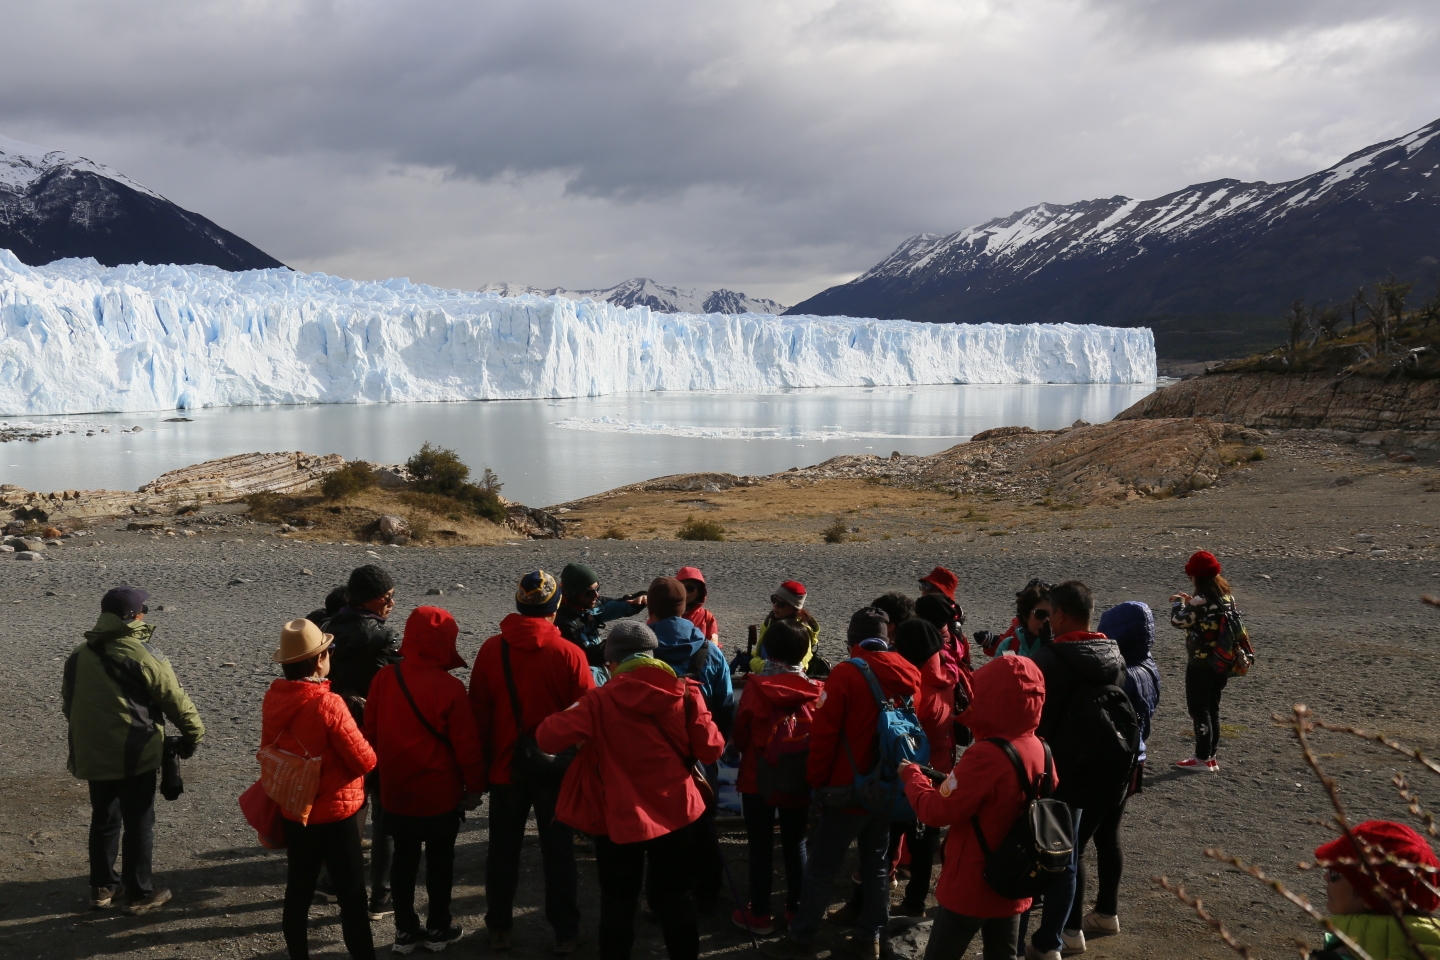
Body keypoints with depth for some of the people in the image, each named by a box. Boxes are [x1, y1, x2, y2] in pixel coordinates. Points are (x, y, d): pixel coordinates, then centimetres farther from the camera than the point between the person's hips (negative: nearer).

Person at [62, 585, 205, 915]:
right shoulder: (143, 655, -15)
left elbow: (68, 703, 17)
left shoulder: (78, 656, 6)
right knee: (139, 824, 4)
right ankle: (139, 894, 11)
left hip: (91, 754, 6)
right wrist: (193, 734, 4)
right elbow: (175, 700, -11)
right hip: (135, 755, -6)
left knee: (103, 820, 19)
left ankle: (102, 887, 29)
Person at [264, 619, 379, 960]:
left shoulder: (273, 698, -5)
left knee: (298, 891, 18)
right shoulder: (327, 704, -25)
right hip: (334, 815, -7)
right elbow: (365, 761, -18)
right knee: (352, 896, 5)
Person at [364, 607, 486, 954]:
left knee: (404, 858, 17)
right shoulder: (449, 688, -20)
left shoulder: (384, 679, -7)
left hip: (395, 792, 4)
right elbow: (466, 744, -14)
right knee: (440, 860, 13)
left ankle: (405, 930, 27)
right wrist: (475, 786, 0)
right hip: (440, 794, -4)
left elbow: (371, 733, 3)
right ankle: (438, 928, 26)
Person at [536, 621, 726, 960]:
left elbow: (550, 738, -20)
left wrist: (573, 714, 1)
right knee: (673, 896, 20)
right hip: (674, 810, 3)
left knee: (618, 902, 16)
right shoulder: (685, 693, -9)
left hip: (621, 817, -2)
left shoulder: (601, 701, -16)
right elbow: (711, 749, -8)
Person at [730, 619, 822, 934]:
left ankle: (759, 914, 19)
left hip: (759, 780, -2)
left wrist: (743, 748, 15)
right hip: (798, 782, 2)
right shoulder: (814, 690, -10)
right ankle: (796, 908, 29)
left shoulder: (756, 686, -15)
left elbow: (740, 735, -7)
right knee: (795, 844, 18)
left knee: (761, 847, 10)